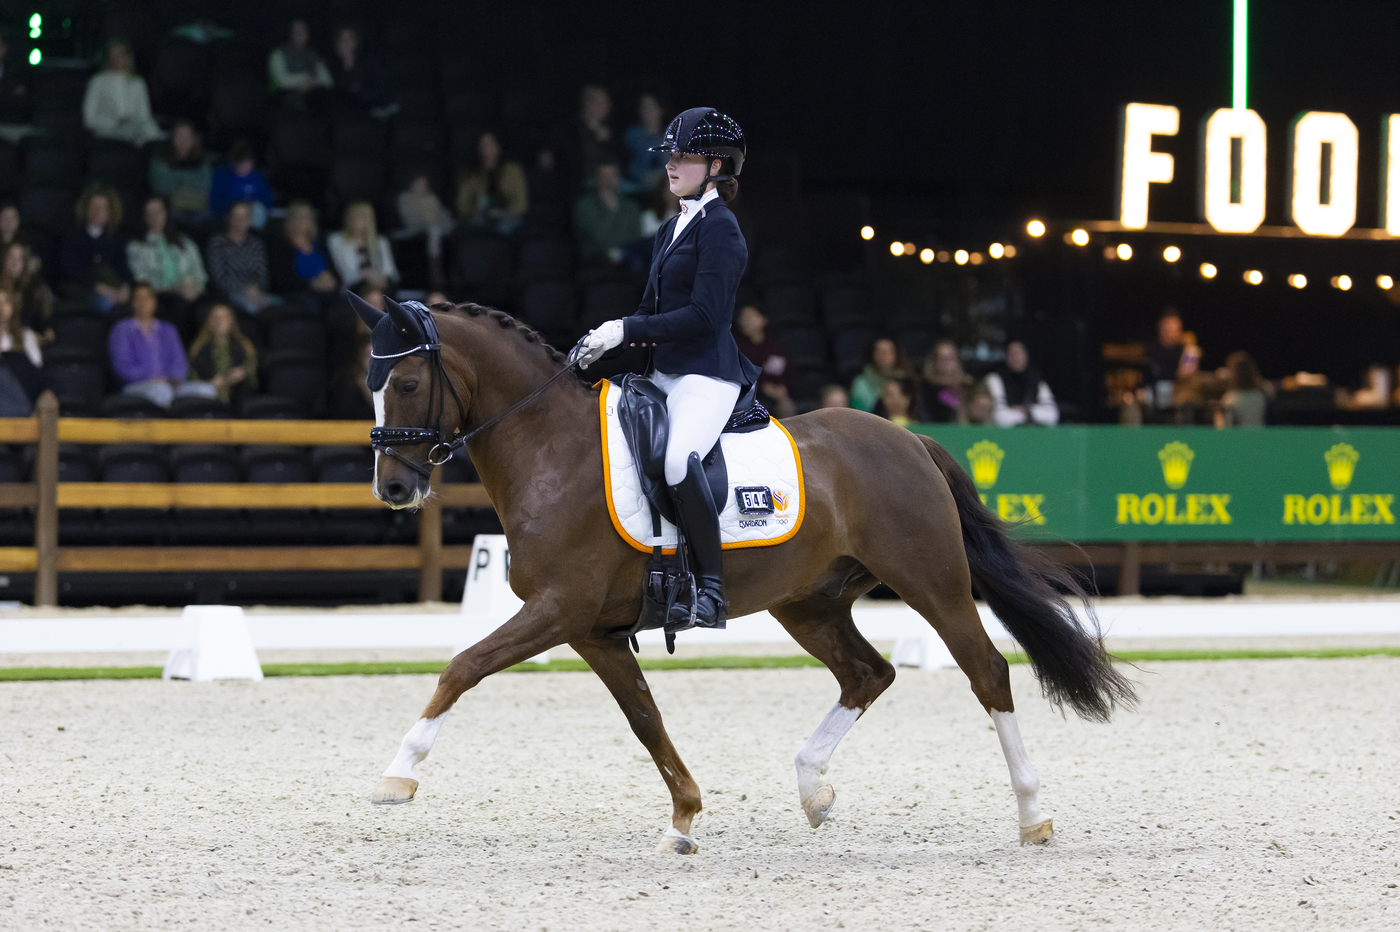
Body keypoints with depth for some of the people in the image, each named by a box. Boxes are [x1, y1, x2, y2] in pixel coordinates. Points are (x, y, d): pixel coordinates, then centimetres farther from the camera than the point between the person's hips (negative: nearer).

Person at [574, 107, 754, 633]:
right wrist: (606, 342, 6)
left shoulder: (719, 228, -10)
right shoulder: (672, 230, 19)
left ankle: (710, 590, -30)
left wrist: (628, 330, -18)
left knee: (677, 458, -35)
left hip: (707, 377, -11)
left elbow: (703, 315, -19)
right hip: (665, 373, 11)